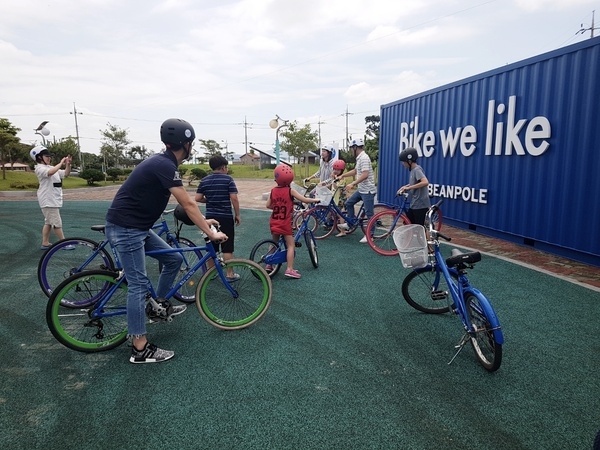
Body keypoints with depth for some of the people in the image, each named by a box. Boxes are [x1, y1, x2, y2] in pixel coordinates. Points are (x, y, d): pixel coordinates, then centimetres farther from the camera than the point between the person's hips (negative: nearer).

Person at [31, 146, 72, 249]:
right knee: (57, 223, -6)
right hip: (48, 200, -9)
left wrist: (68, 164, -5)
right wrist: (61, 163, -22)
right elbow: (51, 172, -30)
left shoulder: (52, 168, 16)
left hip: (54, 199, 9)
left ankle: (45, 243, 20)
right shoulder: (39, 168, -10)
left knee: (49, 222, 13)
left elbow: (66, 173, 11)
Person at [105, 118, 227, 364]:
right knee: (139, 284, -7)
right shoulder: (164, 165, -20)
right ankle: (140, 349, 1)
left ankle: (158, 306, 29)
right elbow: (188, 205, -21)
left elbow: (184, 204, 19)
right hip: (125, 229, -10)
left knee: (174, 259, 13)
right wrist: (210, 233, -16)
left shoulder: (162, 162, 10)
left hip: (138, 227, 10)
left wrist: (203, 221, 21)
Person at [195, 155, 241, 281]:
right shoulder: (228, 179, -8)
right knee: (227, 247, 2)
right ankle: (230, 274, 6)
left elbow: (198, 198, 1)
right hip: (226, 217, -4)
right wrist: (237, 214, -4)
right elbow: (234, 198, -13)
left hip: (210, 217, 4)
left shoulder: (204, 180, 4)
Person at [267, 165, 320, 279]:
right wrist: (315, 200, 3)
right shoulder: (290, 191, -11)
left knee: (274, 243, 22)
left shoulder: (273, 190, 1)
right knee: (291, 245, 2)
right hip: (285, 223, -5)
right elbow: (304, 200, -13)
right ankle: (290, 269, -4)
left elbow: (268, 205, 6)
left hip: (274, 222, 5)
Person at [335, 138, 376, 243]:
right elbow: (355, 171, 26)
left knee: (369, 213, -3)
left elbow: (365, 175, -30)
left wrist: (352, 184, -34)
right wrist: (342, 175, 23)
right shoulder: (359, 158, 12)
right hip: (361, 189, 10)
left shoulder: (364, 158, -19)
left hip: (367, 190, -10)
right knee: (349, 203, 14)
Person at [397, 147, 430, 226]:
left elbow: (425, 182, -31)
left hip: (420, 205, -9)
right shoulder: (413, 170, 11)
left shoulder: (417, 169, -16)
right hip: (414, 204, 9)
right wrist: (405, 187, 10)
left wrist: (409, 187, -27)